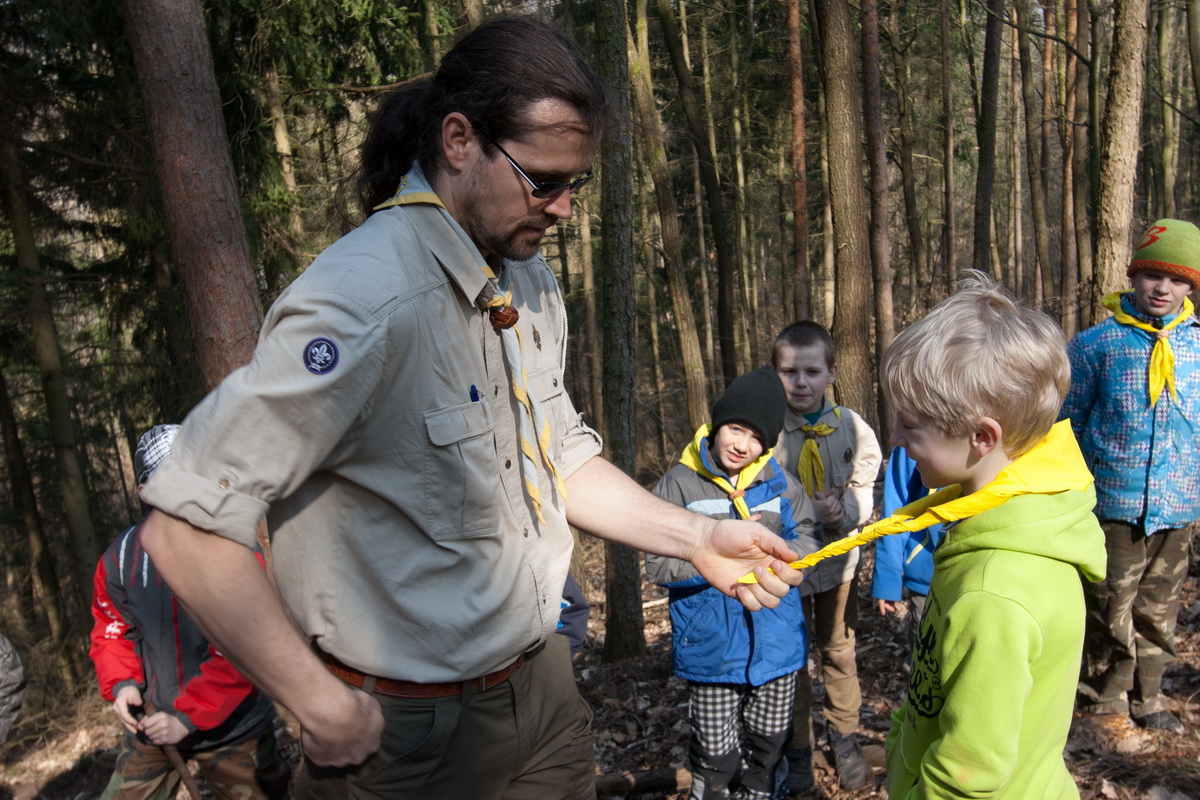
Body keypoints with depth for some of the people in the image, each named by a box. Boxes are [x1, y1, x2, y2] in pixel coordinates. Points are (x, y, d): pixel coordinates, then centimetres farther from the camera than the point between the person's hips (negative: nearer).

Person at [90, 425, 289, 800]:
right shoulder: (122, 555, -4)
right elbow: (110, 628, 10)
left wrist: (188, 717, -21)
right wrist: (120, 683, -6)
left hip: (232, 729, -3)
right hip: (150, 726, 3)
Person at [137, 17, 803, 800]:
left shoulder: (532, 283, 2)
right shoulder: (368, 299, -27)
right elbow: (187, 528, -26)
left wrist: (698, 538, -1)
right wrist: (325, 710, -20)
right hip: (419, 734, -7)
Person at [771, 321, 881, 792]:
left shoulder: (852, 428, -8)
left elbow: (865, 489, -1)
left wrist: (844, 511, -22)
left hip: (839, 559, 2)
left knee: (839, 652, 19)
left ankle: (844, 739, 41)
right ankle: (797, 749, 33)